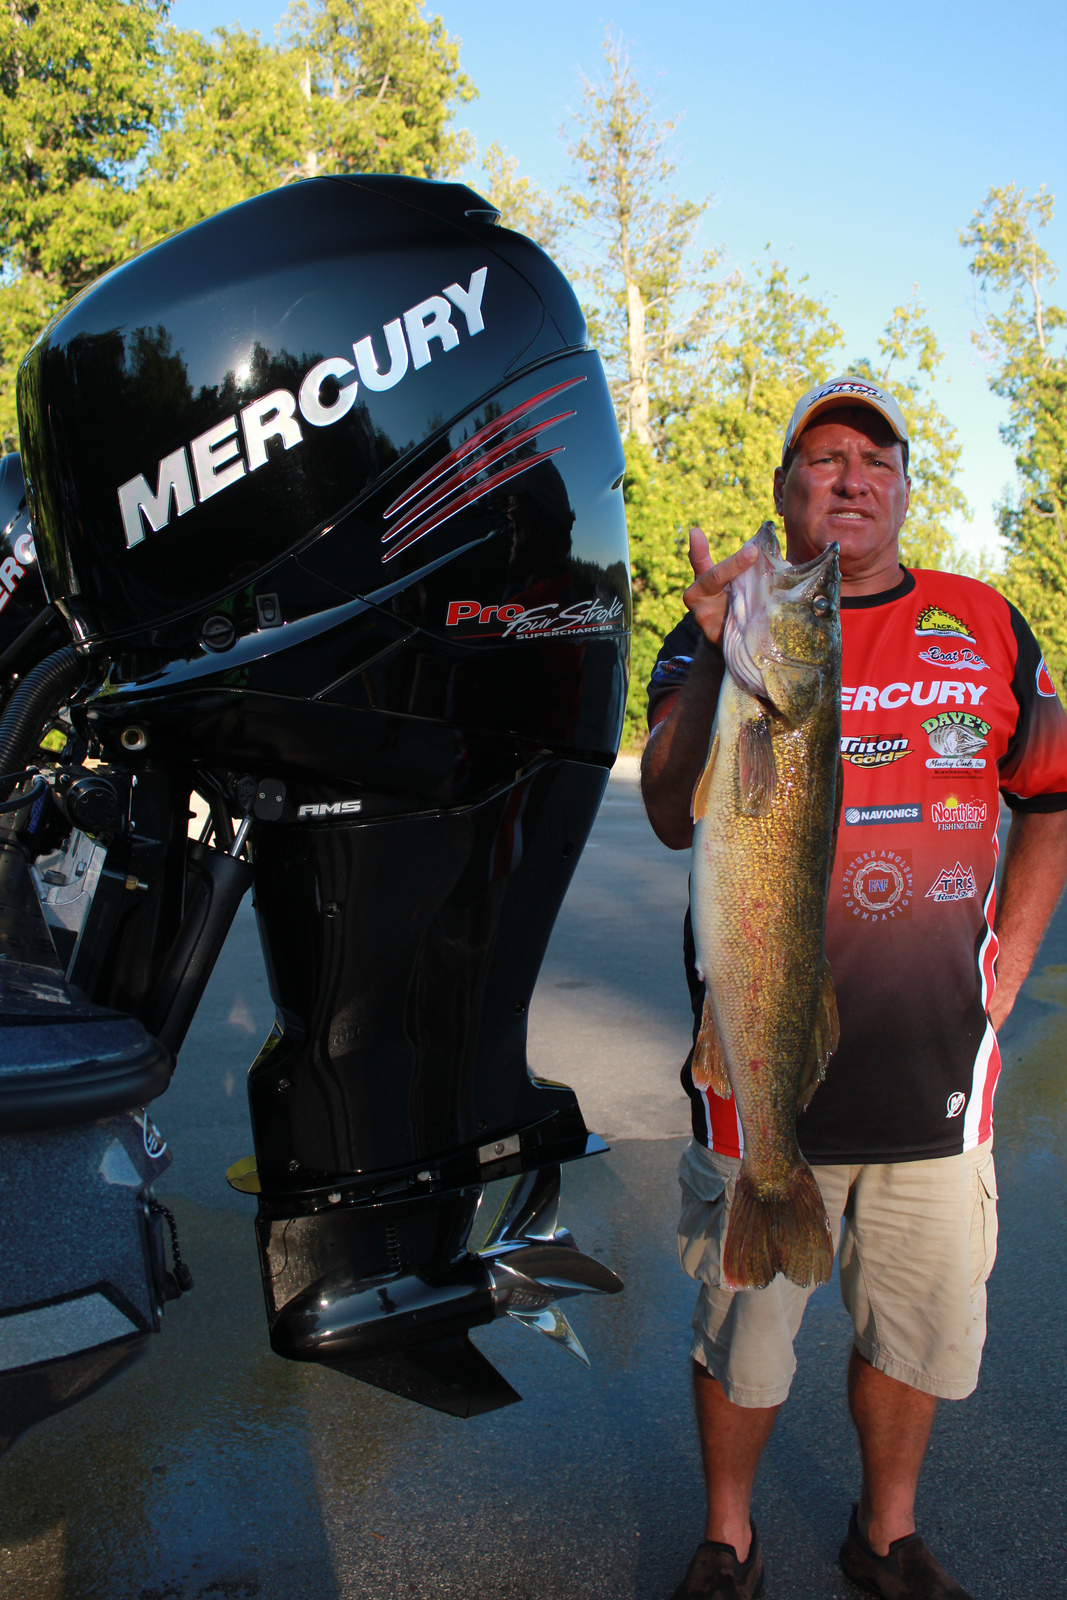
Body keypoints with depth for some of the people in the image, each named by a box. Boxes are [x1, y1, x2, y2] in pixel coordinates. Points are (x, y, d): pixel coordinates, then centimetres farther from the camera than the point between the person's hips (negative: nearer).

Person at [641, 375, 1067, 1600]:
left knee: (925, 1326, 18)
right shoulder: (722, 628, -2)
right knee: (741, 1331, 13)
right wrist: (717, 657, -30)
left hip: (936, 1066, 3)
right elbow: (672, 818, -15)